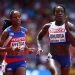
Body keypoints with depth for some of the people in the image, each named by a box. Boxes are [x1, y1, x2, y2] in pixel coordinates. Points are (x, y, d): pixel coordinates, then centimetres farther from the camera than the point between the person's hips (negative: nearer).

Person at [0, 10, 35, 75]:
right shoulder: (7, 32, -12)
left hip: (21, 61, 2)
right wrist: (11, 49, -31)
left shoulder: (24, 31, 2)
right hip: (9, 62, -2)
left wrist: (27, 49, 2)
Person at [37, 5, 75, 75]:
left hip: (66, 58, 1)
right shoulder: (48, 26, -1)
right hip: (53, 57, -1)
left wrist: (67, 28, -25)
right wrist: (39, 47, 0)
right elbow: (39, 37, 18)